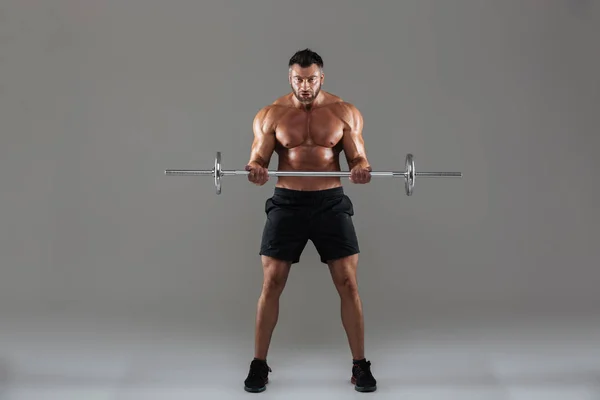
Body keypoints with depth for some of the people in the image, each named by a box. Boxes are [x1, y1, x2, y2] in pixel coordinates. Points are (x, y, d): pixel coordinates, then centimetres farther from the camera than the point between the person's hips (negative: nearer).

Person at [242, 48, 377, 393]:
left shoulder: (345, 113, 0)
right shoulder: (270, 115, 0)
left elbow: (358, 158, 1)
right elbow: (258, 159, 0)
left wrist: (362, 169, -23)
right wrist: (255, 171, -24)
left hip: (331, 202, 0)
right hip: (287, 203, 0)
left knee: (348, 283, -2)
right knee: (271, 283, -2)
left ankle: (361, 365, 12)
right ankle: (260, 364, 13)